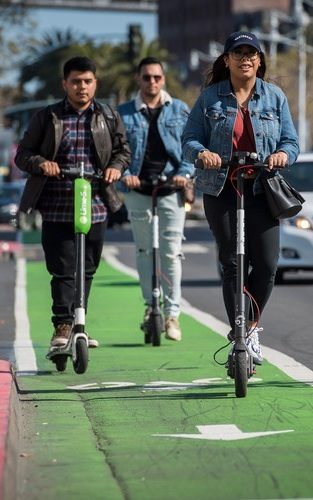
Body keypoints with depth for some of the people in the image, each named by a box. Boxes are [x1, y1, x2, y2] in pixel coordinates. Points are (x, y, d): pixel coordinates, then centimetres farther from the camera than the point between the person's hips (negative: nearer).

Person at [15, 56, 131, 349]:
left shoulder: (109, 118, 10)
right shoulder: (46, 118, 5)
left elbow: (123, 150, 18)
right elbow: (23, 154, 5)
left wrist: (116, 166, -3)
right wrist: (40, 163, -16)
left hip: (95, 208, 2)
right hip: (56, 209, -2)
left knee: (87, 270, 8)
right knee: (63, 269, -8)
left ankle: (77, 325, 20)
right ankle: (62, 326, -5)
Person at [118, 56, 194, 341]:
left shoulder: (180, 111, 8)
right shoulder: (124, 113, 8)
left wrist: (184, 173, -11)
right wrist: (124, 174, -15)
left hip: (171, 189, -1)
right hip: (138, 189, 1)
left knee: (171, 252, -5)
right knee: (144, 250, 7)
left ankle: (172, 314, -2)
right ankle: (151, 305, 20)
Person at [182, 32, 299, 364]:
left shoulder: (275, 97, 9)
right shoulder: (210, 97, 5)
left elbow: (291, 142, 8)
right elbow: (190, 138, 2)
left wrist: (282, 154, -15)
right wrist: (201, 152, -20)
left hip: (262, 190, 1)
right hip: (221, 190, -1)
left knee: (266, 263, -9)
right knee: (231, 264, -2)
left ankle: (252, 325, 14)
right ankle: (239, 335, 8)